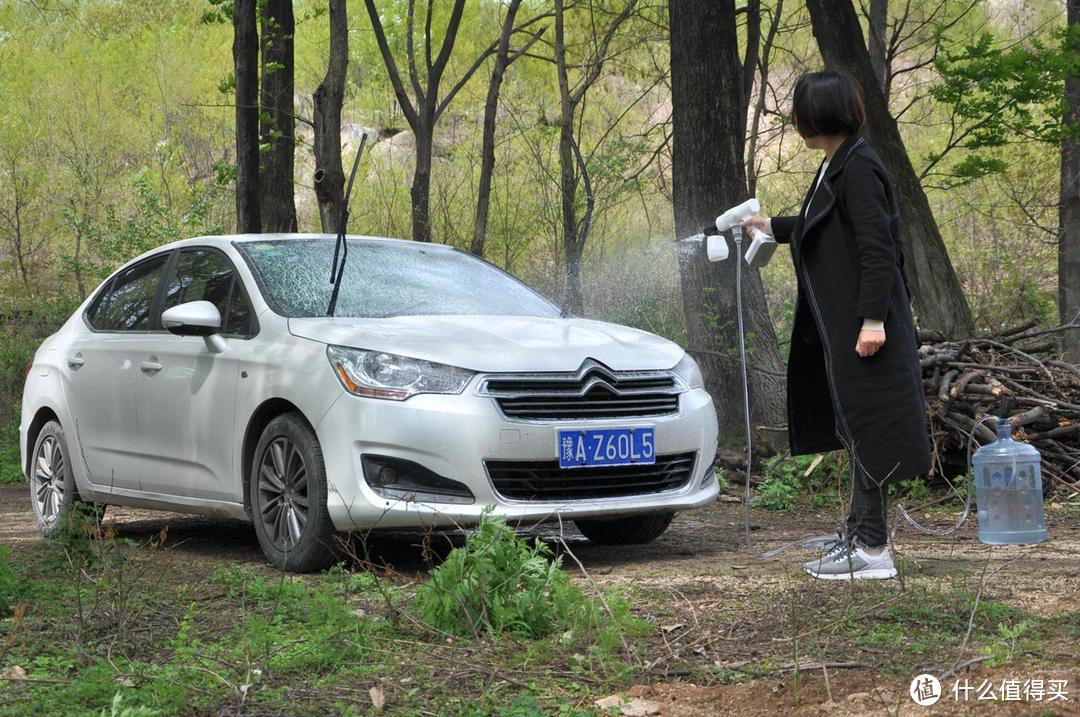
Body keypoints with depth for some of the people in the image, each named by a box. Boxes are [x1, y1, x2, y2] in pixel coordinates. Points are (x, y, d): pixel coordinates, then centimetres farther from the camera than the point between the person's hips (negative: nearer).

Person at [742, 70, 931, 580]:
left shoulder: (858, 169, -16)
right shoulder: (836, 166, 14)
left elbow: (877, 246, -22)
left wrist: (873, 318, -25)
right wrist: (771, 227, 44)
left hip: (863, 326, -10)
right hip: (837, 325, 10)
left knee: (865, 428, -6)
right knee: (854, 429, 14)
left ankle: (872, 548, -2)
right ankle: (860, 533, 23)